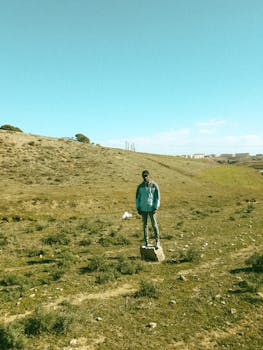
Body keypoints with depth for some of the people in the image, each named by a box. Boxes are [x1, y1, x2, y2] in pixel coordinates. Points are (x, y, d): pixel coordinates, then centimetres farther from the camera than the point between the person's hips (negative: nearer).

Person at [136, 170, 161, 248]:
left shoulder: (154, 185, -6)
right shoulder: (140, 186, 1)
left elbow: (157, 197, -5)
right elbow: (138, 197, 6)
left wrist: (156, 208, -12)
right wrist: (138, 208, 0)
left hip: (151, 209, -3)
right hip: (143, 209, 3)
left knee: (154, 224, -1)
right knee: (145, 225, 9)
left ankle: (157, 241, 12)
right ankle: (146, 242, 18)